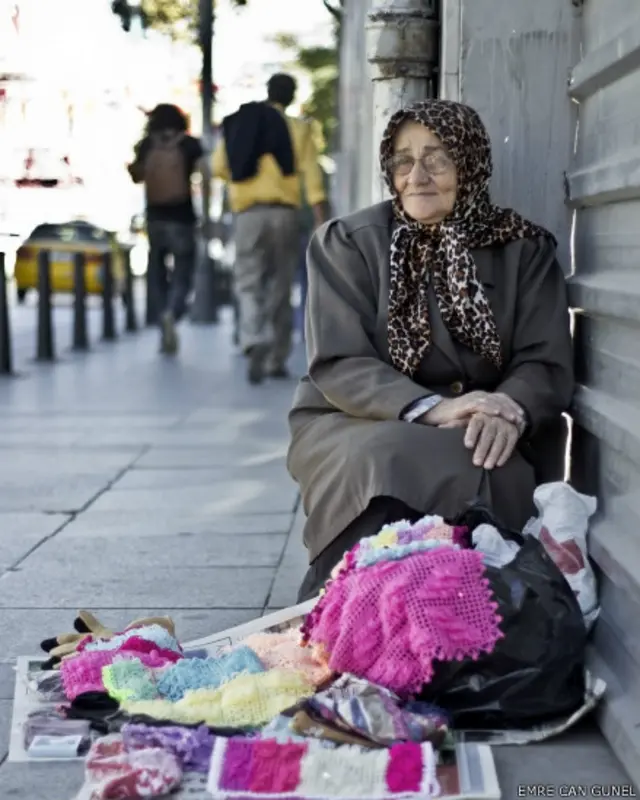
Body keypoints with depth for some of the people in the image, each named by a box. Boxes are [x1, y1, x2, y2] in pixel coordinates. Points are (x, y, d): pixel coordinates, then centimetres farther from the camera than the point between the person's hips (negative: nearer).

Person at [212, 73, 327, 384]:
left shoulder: (237, 123, 7)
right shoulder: (298, 128, 3)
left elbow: (219, 166, 4)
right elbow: (311, 175, -6)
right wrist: (321, 220, -8)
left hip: (248, 212, 0)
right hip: (285, 212, 0)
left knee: (249, 283, 0)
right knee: (281, 288, 9)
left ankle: (255, 342, -27)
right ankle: (277, 360, 13)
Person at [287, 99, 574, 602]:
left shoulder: (524, 249, 5)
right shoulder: (347, 244, 1)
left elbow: (546, 364, -3)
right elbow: (339, 365, -8)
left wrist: (510, 412, -28)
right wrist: (430, 408, -26)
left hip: (480, 440, 1)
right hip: (357, 426, -1)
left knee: (485, 469, -34)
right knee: (388, 462, -35)